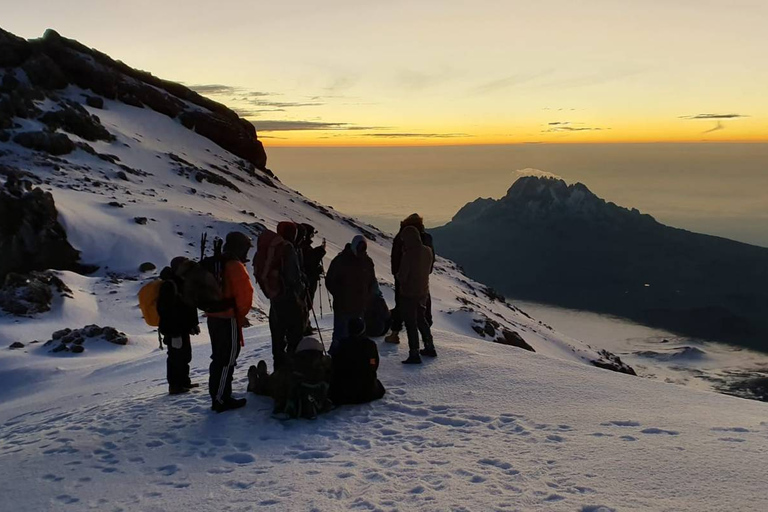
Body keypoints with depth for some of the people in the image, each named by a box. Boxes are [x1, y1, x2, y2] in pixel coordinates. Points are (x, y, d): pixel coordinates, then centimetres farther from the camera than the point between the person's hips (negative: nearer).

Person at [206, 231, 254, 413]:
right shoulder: (235, 266, -13)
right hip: (229, 318, -9)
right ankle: (221, 399, -1)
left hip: (213, 316, 9)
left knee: (219, 357, 16)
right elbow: (246, 292, -18)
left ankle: (217, 395, 23)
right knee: (228, 358, -3)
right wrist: (241, 313, -1)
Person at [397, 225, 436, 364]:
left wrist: (398, 274, -1)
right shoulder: (428, 251, -3)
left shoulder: (408, 255, -25)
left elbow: (401, 277, -21)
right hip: (423, 292, 7)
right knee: (421, 319, 24)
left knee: (411, 324, 2)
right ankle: (429, 347, 32)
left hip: (409, 294, -7)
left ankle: (414, 354, 6)